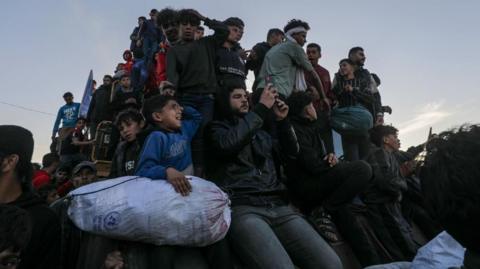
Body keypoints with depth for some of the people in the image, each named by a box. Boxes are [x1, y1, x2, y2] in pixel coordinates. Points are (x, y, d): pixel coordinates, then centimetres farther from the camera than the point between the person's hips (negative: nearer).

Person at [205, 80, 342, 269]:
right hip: (242, 208, -5)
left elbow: (291, 153, 26)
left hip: (278, 206, 5)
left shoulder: (261, 132, 29)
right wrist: (261, 108, -7)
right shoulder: (217, 128, 13)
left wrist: (282, 120, 12)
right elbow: (227, 145, -11)